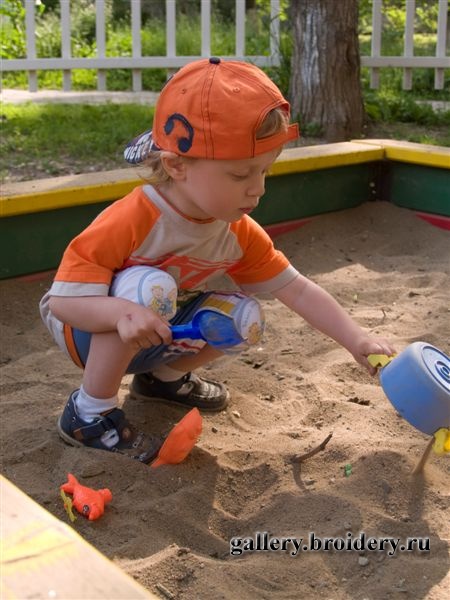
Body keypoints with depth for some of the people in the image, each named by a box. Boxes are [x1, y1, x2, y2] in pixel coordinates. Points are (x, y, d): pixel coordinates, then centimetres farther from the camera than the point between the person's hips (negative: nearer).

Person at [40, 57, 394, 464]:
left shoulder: (239, 235, -13)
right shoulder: (130, 221, -32)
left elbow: (298, 291, -10)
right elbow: (63, 299, -32)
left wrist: (358, 342, -19)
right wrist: (124, 312, -51)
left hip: (157, 335, 6)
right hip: (91, 331, -6)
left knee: (244, 319, -15)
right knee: (151, 286, -36)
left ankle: (164, 376, 12)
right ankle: (89, 414, -19)